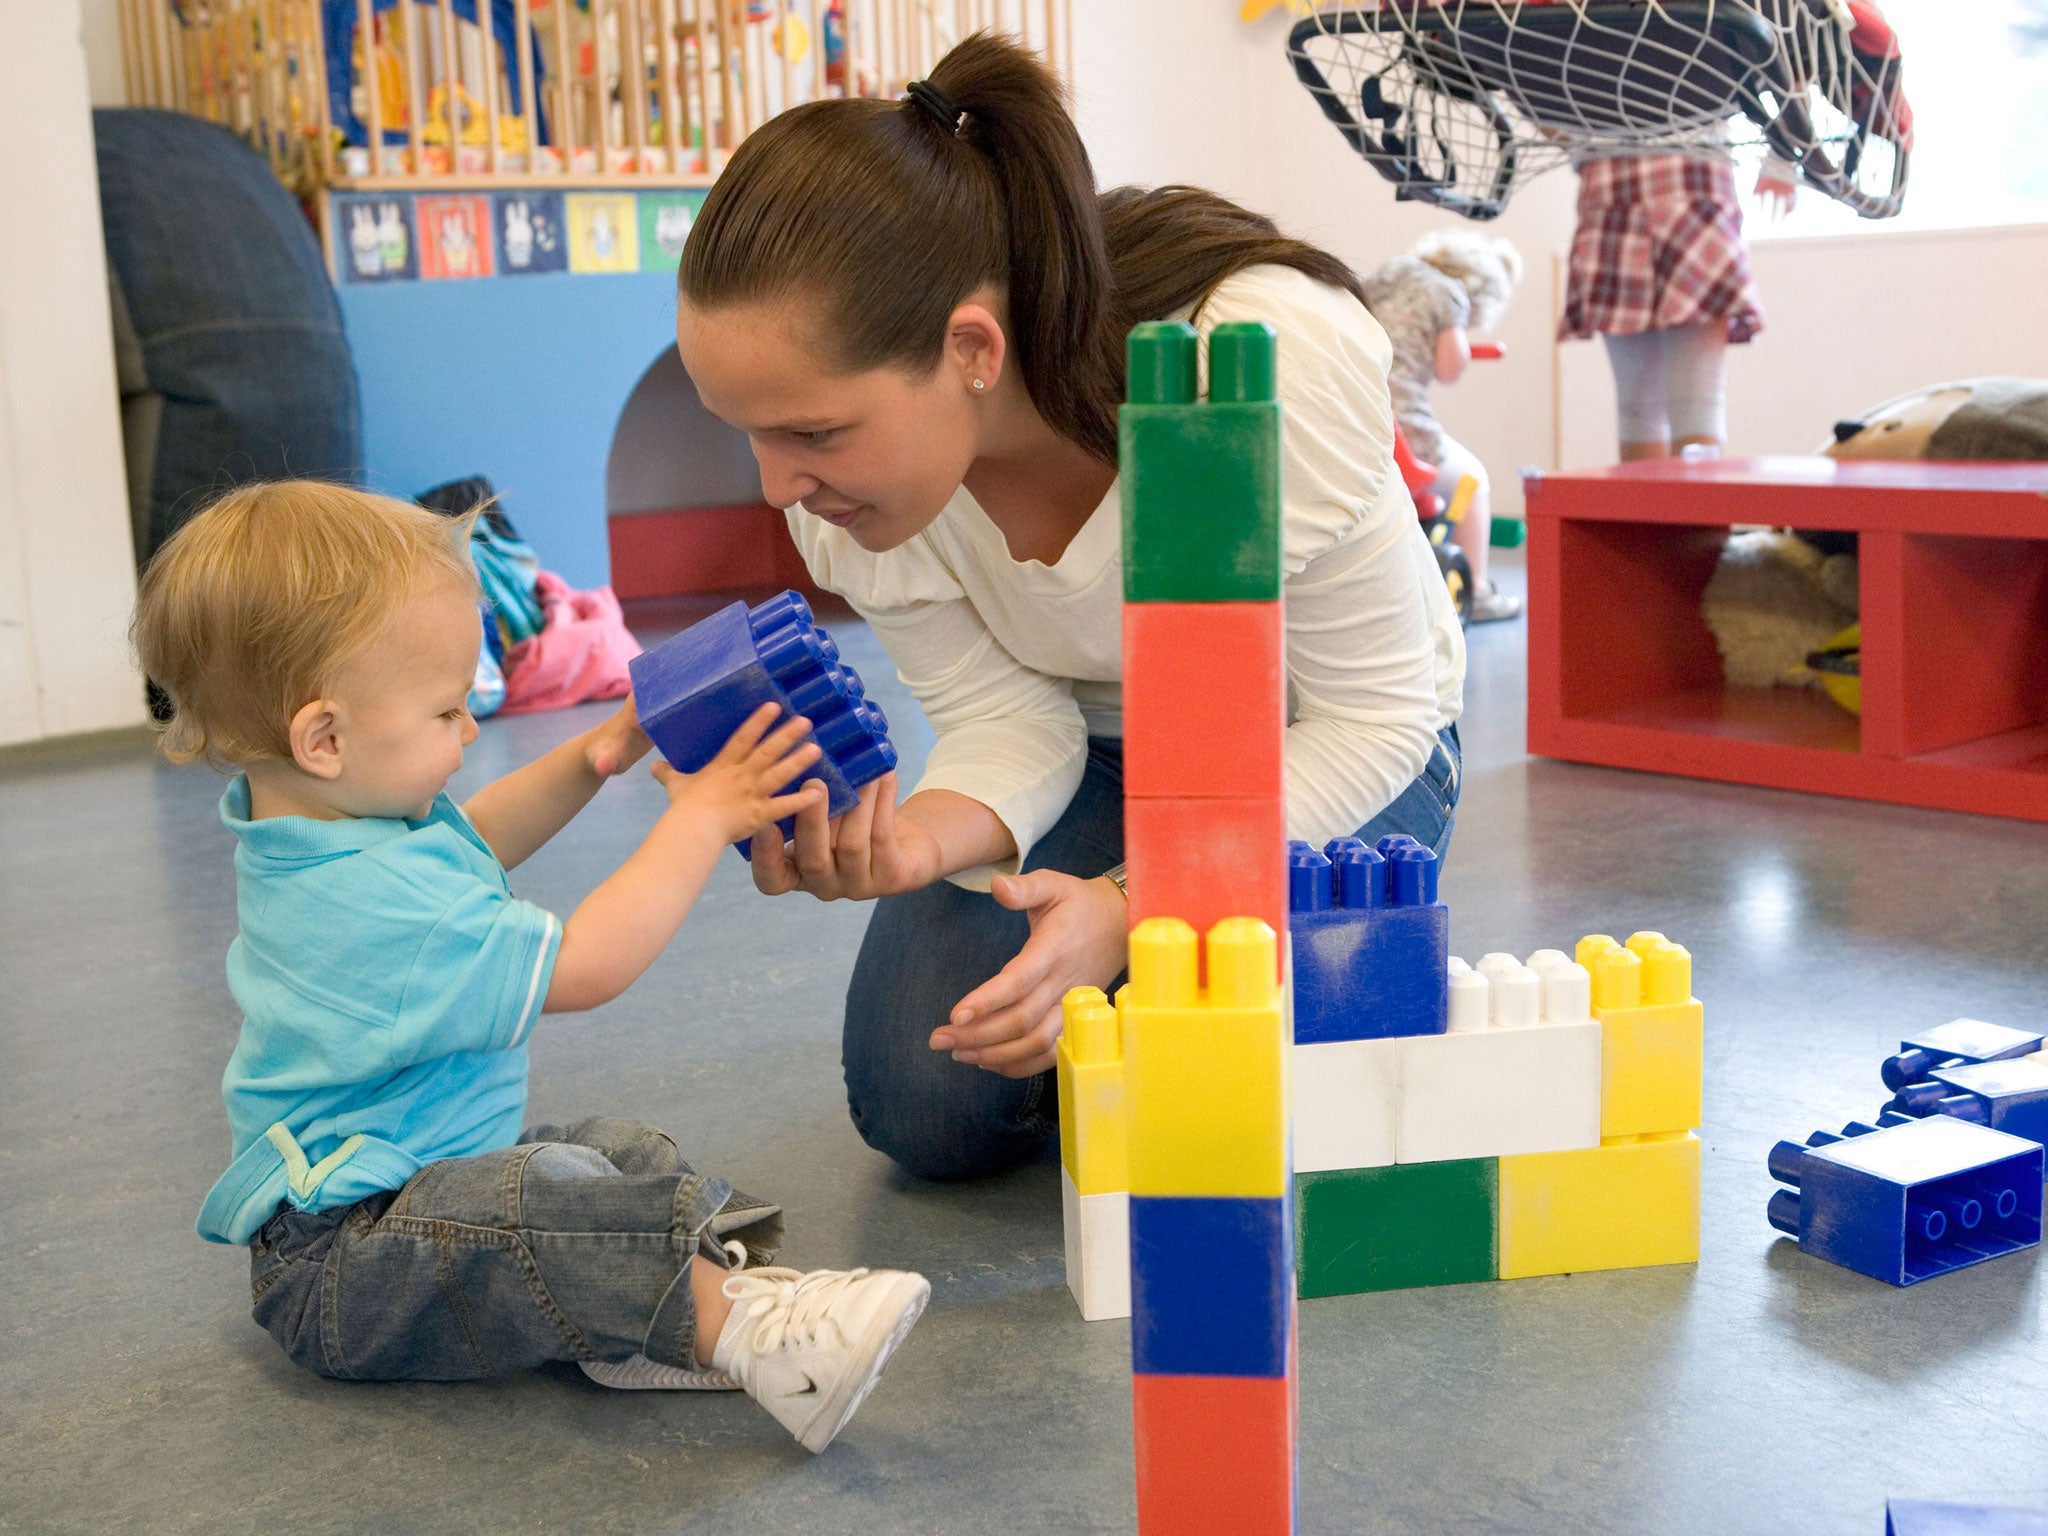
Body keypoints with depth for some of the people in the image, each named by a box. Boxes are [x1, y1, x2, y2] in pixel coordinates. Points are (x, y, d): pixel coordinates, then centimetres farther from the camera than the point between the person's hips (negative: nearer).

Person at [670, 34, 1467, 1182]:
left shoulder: (1276, 348, -38)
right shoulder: (841, 422, -24)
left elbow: (1374, 712, -26)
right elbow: (1007, 725, -16)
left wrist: (1134, 904, -36)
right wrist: (919, 841, -40)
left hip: (1333, 740, -3)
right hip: (1095, 743, 3)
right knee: (927, 1112, -11)